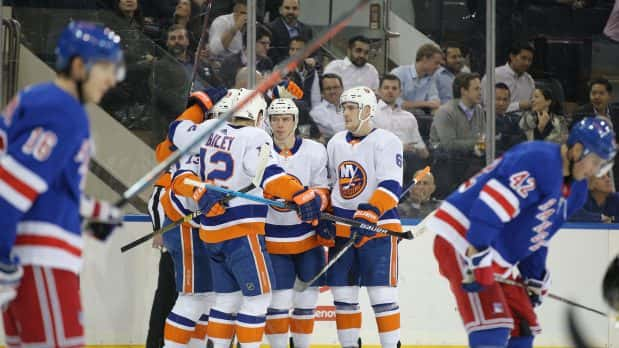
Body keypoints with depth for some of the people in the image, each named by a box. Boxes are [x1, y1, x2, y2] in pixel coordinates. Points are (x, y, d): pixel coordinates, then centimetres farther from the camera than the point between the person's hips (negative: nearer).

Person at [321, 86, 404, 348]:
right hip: (342, 229, 6)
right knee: (343, 294, 7)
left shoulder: (386, 142, -7)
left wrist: (370, 214, -27)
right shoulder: (336, 143, 14)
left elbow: (391, 186, -16)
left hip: (378, 228, -6)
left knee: (382, 295, -9)